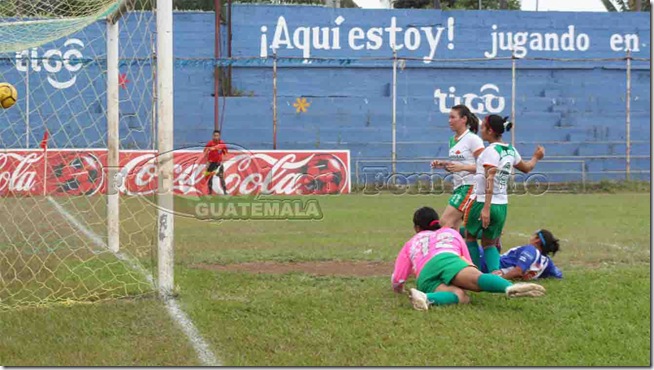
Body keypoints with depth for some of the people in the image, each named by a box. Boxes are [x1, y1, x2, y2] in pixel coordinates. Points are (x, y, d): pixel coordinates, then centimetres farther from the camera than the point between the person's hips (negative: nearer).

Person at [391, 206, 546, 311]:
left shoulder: (410, 245, 38)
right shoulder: (450, 232, 38)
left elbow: (397, 280, 33)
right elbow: (468, 262, 40)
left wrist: (398, 288, 54)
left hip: (424, 279, 1)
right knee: (478, 278, -27)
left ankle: (426, 297, -54)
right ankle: (510, 287, -60)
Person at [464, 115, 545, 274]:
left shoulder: (491, 150, -14)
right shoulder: (510, 150, 10)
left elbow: (490, 180, -22)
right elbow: (526, 168, 27)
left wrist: (486, 207, -27)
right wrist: (535, 158, 48)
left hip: (484, 203, -7)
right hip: (502, 205, 7)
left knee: (469, 236, 14)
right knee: (489, 243, 13)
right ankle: (495, 271, -11)